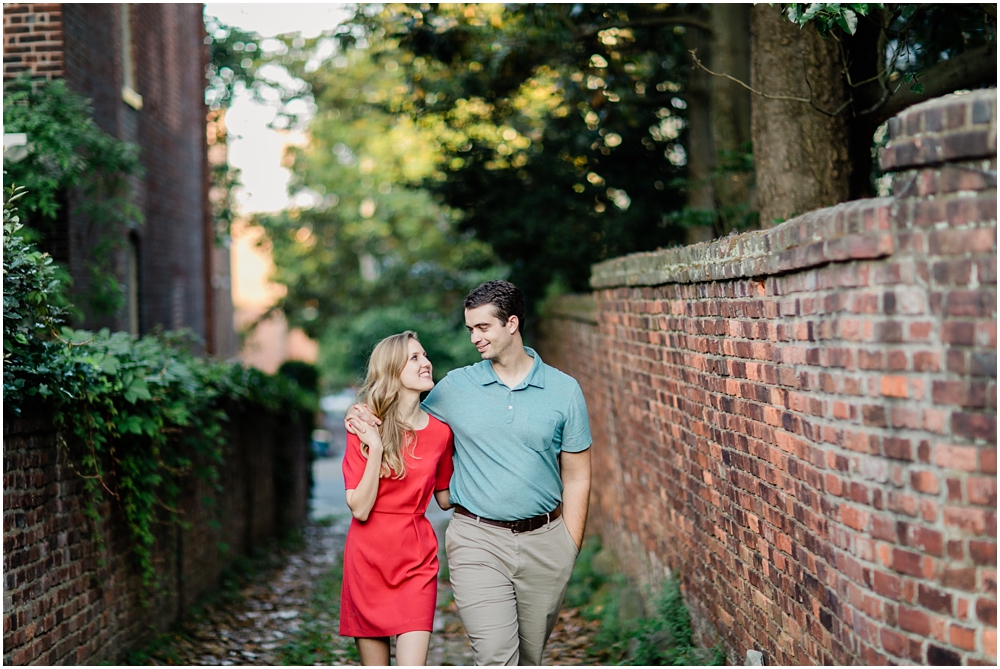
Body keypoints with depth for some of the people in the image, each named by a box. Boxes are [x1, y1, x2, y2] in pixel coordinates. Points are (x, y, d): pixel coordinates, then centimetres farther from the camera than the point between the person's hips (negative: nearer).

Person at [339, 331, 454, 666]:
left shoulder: (440, 432, 4)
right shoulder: (365, 430, -4)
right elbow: (360, 509, -10)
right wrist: (376, 449, -19)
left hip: (416, 562, 1)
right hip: (369, 559, -1)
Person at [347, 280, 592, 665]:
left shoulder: (564, 391, 3)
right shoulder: (455, 387, 4)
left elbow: (577, 479, 6)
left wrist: (570, 550, 2)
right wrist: (362, 415, 2)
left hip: (544, 542, 1)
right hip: (478, 540, -1)